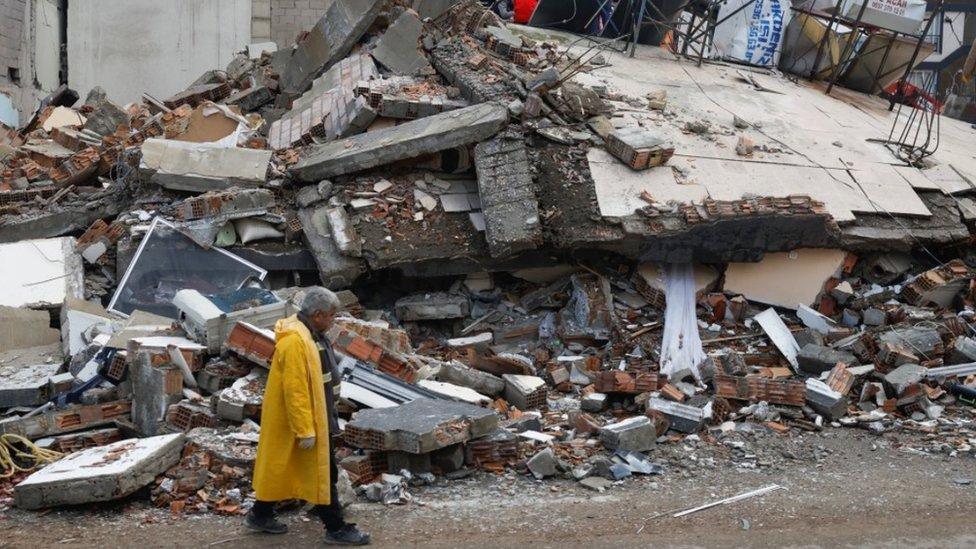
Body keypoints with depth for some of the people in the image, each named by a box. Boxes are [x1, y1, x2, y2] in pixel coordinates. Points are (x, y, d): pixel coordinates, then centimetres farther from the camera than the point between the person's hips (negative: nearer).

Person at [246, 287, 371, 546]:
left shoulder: (309, 334, 7)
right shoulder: (295, 341, -26)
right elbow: (294, 390, -27)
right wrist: (305, 430, -25)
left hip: (314, 416, 10)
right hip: (300, 418, -10)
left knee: (279, 466, 18)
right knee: (322, 471, -2)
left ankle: (260, 515, 29)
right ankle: (336, 528, 6)